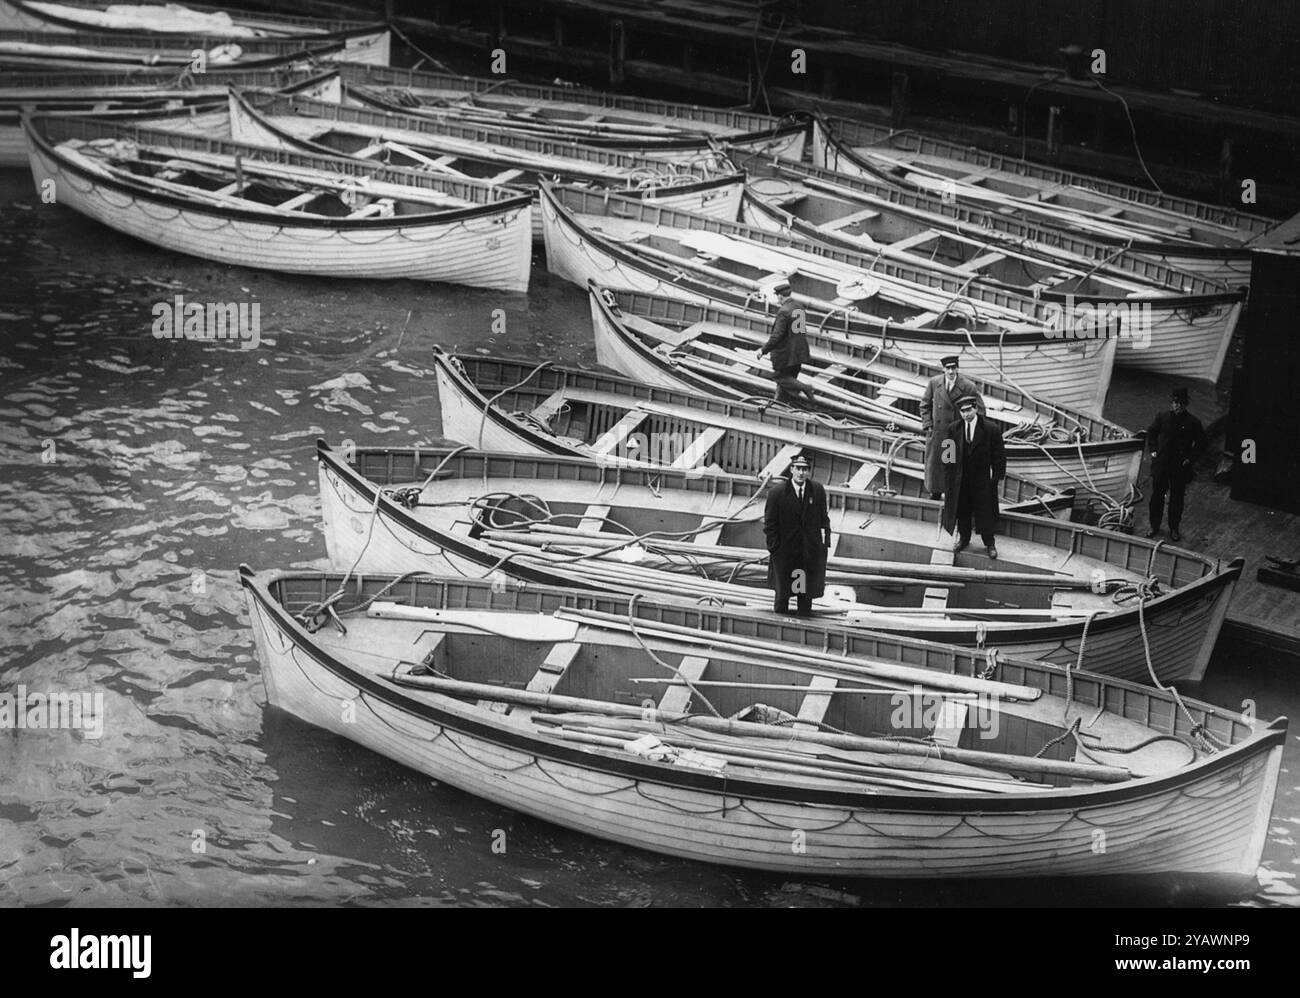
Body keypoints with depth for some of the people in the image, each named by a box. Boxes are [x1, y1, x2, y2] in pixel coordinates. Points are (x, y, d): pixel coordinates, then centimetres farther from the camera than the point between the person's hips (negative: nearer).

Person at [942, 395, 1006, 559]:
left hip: (982, 478, -2)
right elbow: (944, 451, 3)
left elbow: (999, 454, -6)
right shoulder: (953, 429, -4)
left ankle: (989, 543, 24)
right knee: (961, 509, 14)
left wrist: (997, 476, -9)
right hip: (960, 478, 2)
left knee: (984, 510, 8)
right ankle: (963, 538, 35)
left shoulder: (990, 429, -12)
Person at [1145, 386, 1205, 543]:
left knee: (1176, 498, 7)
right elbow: (1151, 433, 15)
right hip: (1161, 464, 1)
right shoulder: (1162, 418, -1)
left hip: (1180, 466, -1)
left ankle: (1174, 528, 20)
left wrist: (1190, 458, -6)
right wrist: (1153, 450, 5)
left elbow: (1200, 444, 3)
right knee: (1157, 495, 8)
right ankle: (1154, 526, 21)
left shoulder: (1193, 423, -6)